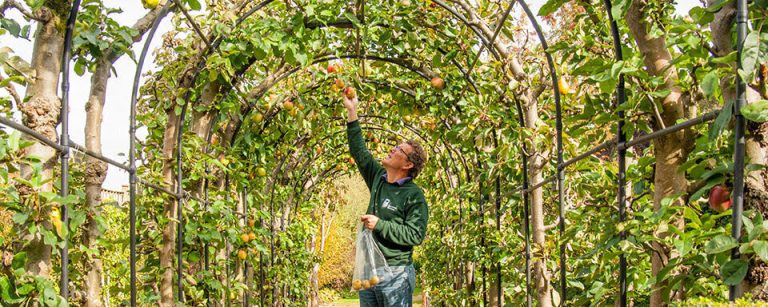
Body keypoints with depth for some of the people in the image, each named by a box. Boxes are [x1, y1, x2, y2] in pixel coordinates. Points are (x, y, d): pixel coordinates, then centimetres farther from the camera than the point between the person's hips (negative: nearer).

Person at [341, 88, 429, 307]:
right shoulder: (379, 178, 9)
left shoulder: (414, 195, -10)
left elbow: (415, 235, -15)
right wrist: (352, 112, 13)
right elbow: (359, 151, 15)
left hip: (396, 273, -7)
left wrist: (380, 225, -19)